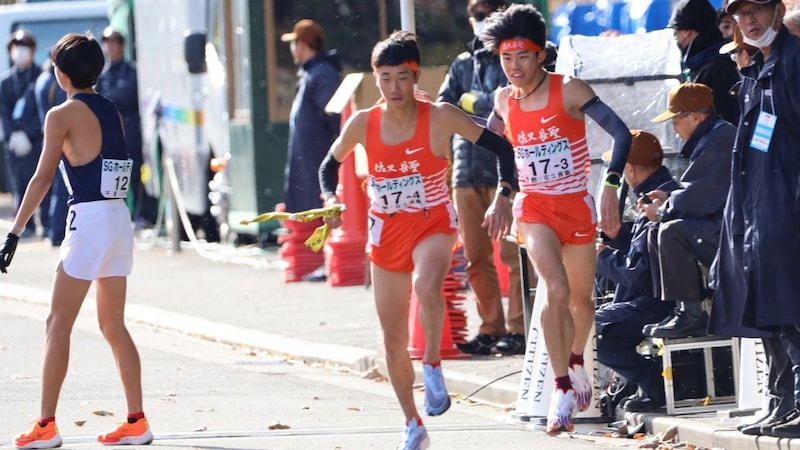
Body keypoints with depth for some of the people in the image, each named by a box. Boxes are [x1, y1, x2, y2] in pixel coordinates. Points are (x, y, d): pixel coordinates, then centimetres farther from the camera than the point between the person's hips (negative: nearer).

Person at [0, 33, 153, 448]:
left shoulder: (63, 115, -7)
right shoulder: (112, 111, 13)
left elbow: (42, 178, -10)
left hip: (88, 219, -7)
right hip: (121, 217, 7)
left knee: (58, 324, -2)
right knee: (113, 325, 13)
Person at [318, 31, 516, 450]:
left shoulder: (440, 117, -13)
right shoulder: (362, 124, -5)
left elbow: (500, 147, -8)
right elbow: (330, 165, 12)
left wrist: (502, 197, -19)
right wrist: (331, 200, -7)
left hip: (433, 223, -3)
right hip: (386, 231, 3)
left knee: (427, 286, -38)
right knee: (393, 340, 7)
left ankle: (432, 365, -14)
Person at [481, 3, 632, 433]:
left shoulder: (570, 91, -13)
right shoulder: (504, 100, -1)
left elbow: (620, 133, -18)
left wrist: (610, 186, -28)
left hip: (577, 205, -1)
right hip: (534, 207, 1)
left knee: (581, 298, 14)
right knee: (555, 290, -22)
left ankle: (576, 362, 44)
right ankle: (562, 390, -18)